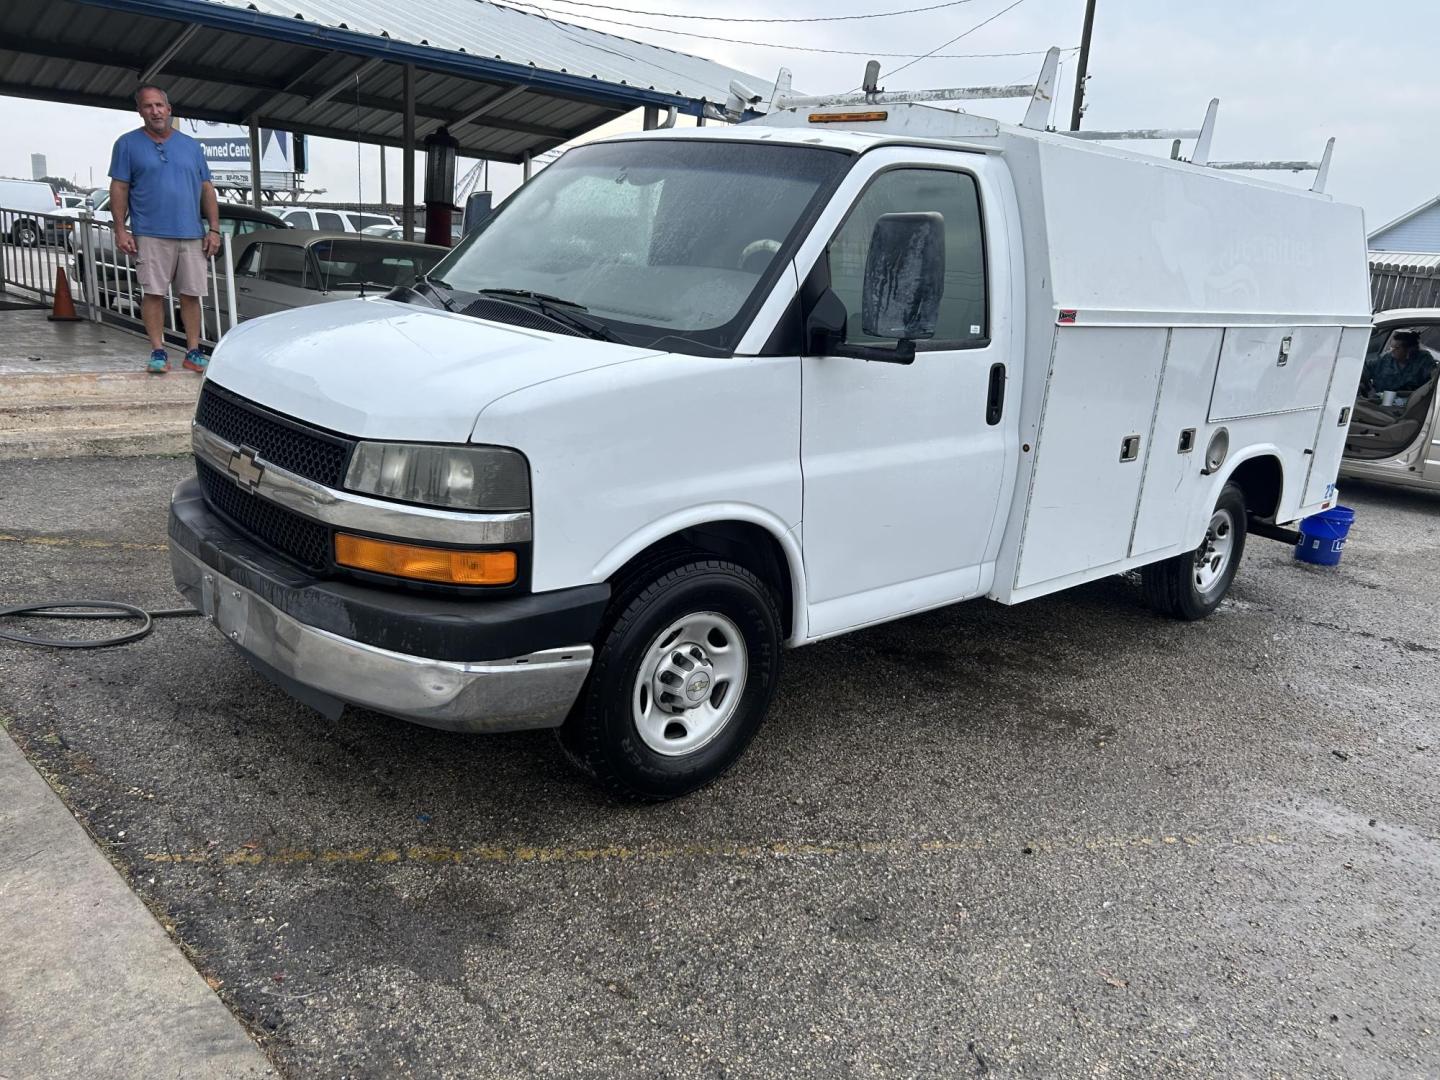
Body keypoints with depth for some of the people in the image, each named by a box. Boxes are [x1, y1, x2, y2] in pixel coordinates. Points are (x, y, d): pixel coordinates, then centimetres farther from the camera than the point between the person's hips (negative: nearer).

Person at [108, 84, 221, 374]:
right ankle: (158, 352, 2)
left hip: (192, 234, 2)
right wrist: (120, 230, -4)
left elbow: (207, 190, 13)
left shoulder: (191, 146, 14)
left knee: (191, 295, 3)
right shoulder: (128, 144, 7)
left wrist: (214, 229, 4)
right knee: (153, 293, -4)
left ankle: (193, 352, 10)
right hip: (150, 235, -2)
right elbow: (119, 189, 4)